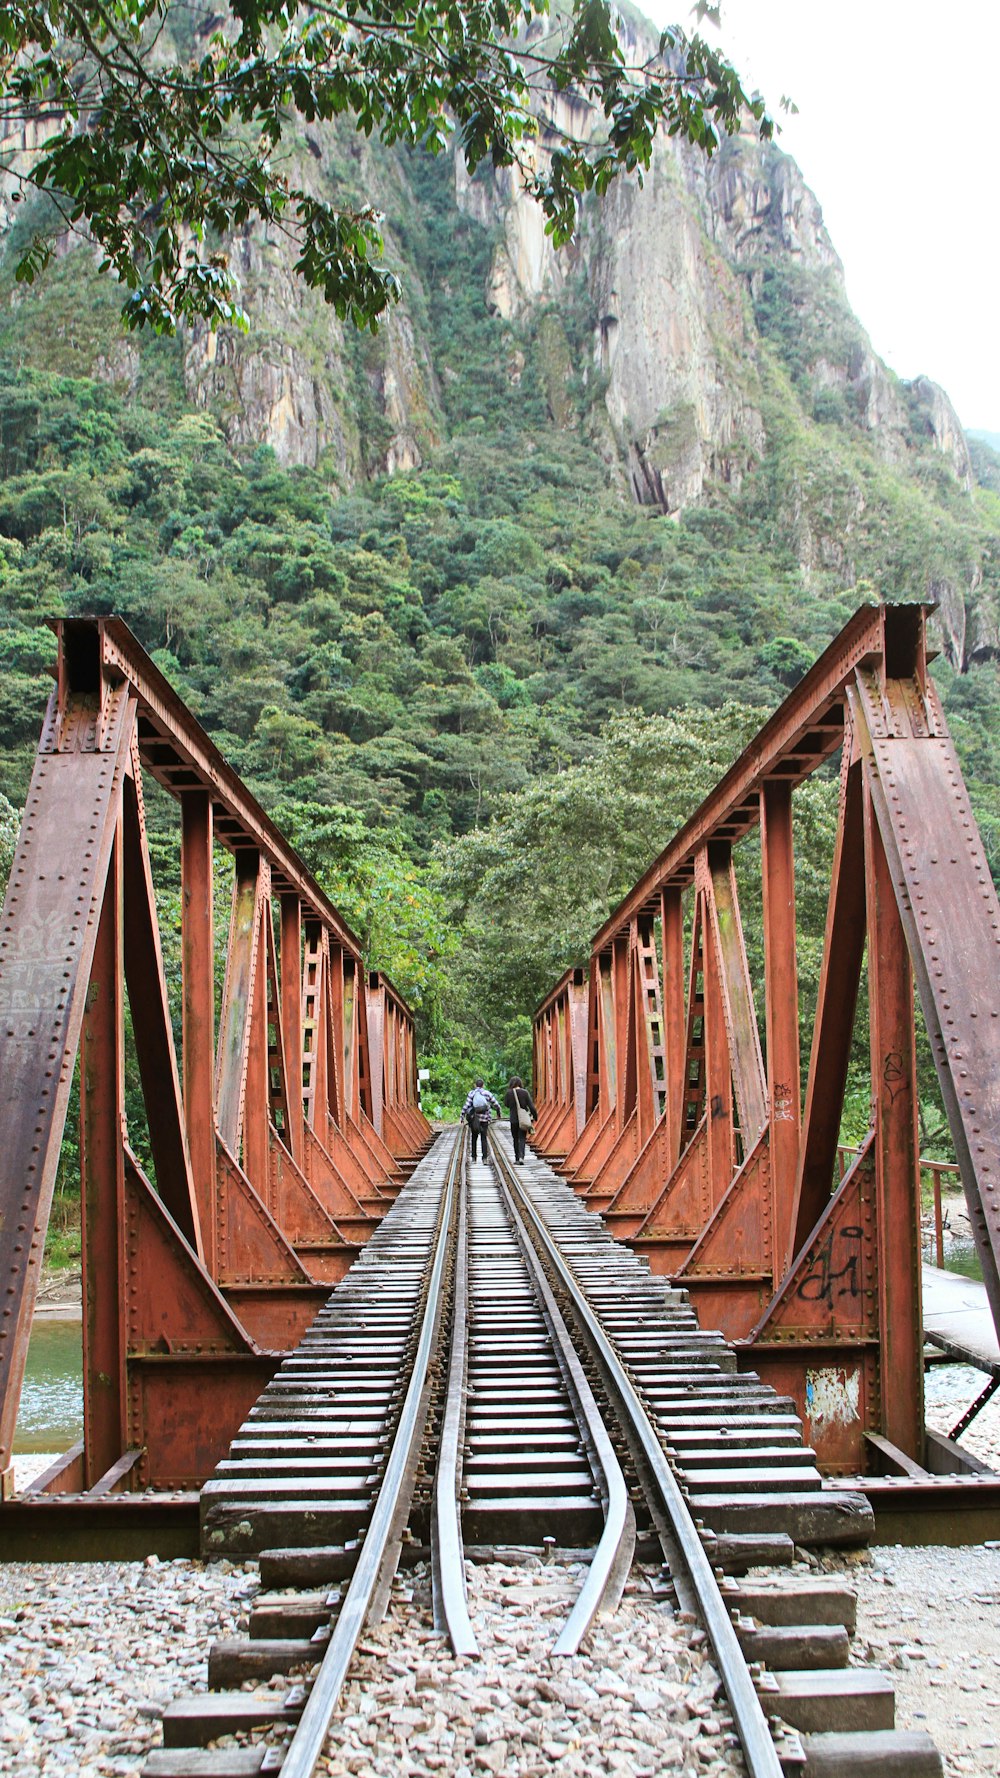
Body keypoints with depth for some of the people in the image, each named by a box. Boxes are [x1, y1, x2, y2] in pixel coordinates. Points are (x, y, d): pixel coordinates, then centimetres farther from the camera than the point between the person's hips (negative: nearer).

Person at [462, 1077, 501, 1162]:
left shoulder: (472, 1093, -1)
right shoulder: (487, 1093, 1)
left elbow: (466, 1106, -9)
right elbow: (496, 1104, 5)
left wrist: (462, 1116, -4)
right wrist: (498, 1112, 22)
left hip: (474, 1119, 0)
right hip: (484, 1119, 0)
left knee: (474, 1137, 16)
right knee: (483, 1138, 5)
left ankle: (474, 1157, 17)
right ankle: (484, 1158, -7)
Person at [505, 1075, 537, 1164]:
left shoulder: (508, 1093, -7)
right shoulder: (525, 1092, -7)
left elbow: (507, 1105, 7)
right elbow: (531, 1106, -6)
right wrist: (535, 1116, 4)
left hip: (513, 1119, 0)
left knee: (515, 1139, 13)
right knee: (522, 1138, 2)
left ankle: (517, 1159, 17)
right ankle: (521, 1156, -18)